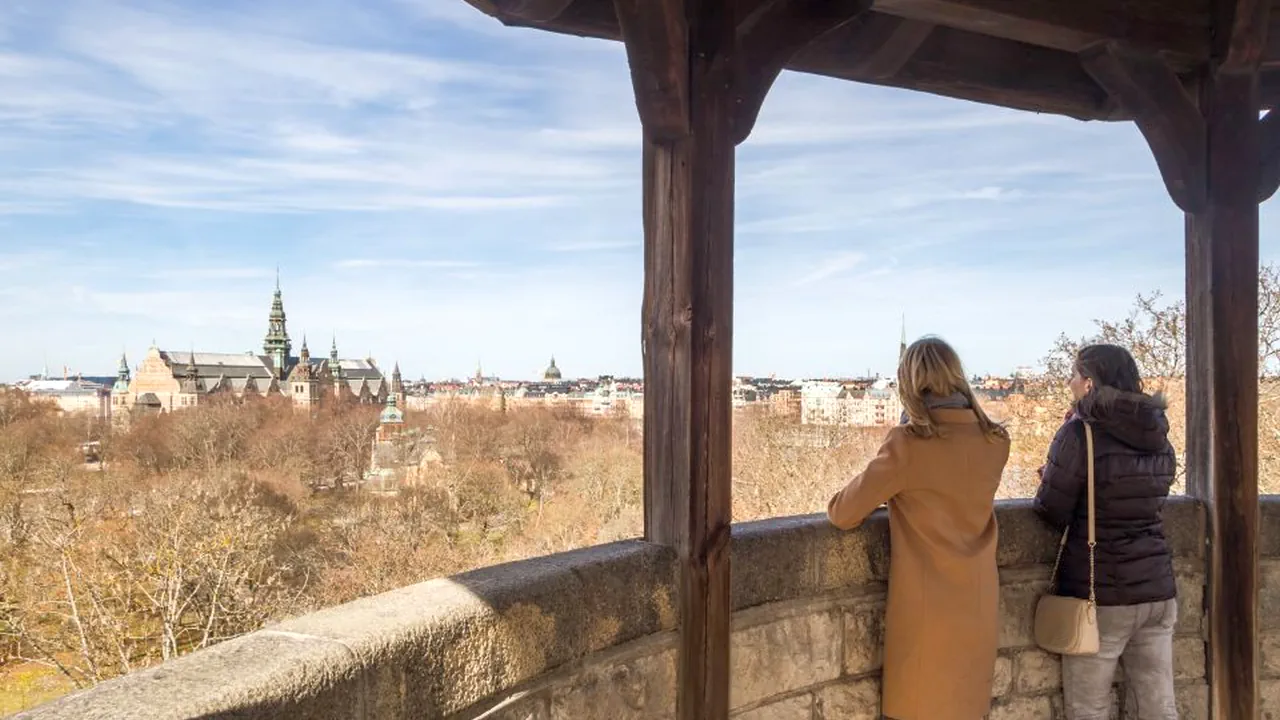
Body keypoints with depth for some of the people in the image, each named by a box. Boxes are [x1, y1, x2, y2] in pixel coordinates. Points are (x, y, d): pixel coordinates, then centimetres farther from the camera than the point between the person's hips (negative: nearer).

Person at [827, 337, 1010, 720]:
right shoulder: (995, 441, -1)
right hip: (978, 608, 5)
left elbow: (843, 514, -9)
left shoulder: (908, 443, -17)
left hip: (927, 612, -5)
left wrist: (880, 494, 9)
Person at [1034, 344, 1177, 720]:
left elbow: (1053, 515, -11)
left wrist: (1048, 481, 9)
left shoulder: (1079, 434, -14)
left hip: (1099, 594, -6)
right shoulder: (1159, 437, 6)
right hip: (1158, 590, 6)